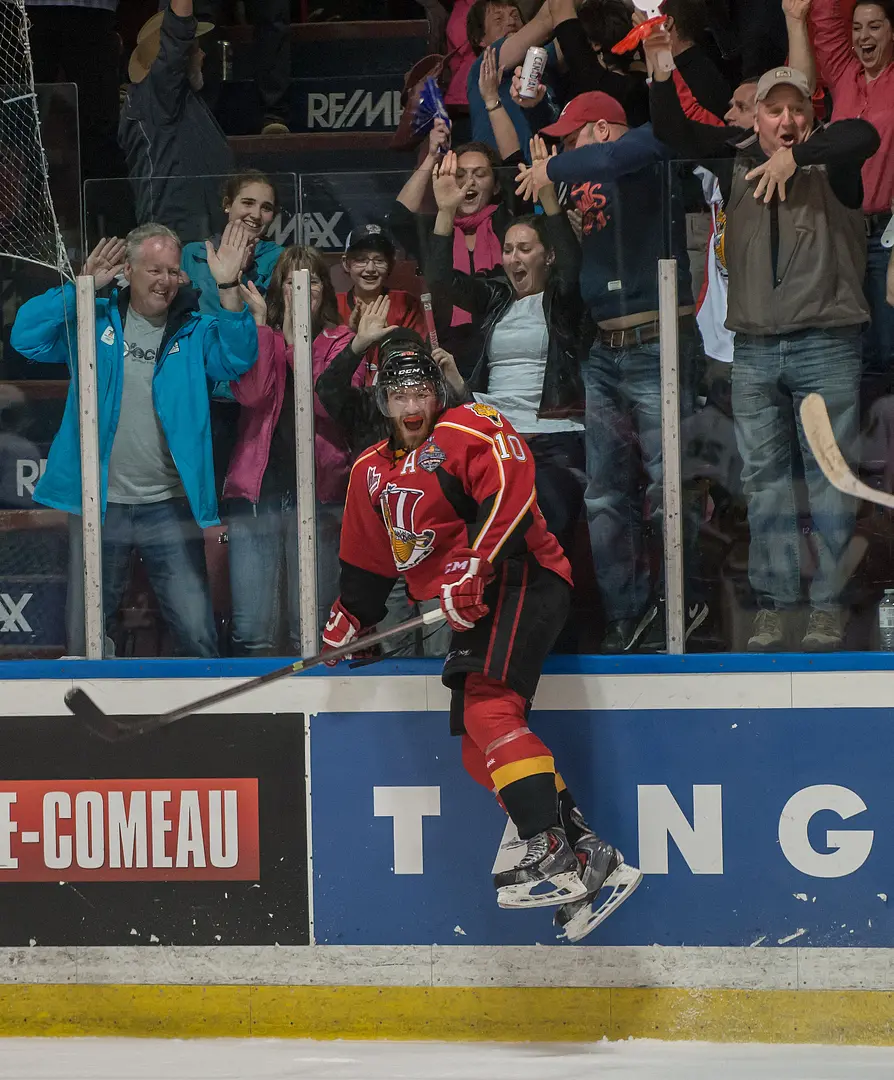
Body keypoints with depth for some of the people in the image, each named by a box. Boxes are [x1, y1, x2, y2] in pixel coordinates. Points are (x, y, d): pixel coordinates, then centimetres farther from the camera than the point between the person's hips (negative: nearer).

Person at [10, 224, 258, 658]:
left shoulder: (194, 332, 5)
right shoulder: (95, 322, 5)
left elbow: (236, 358, -14)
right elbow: (27, 337, -6)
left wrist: (228, 289, -26)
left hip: (170, 507, -1)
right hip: (99, 505, 1)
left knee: (196, 634, -3)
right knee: (85, 636, 8)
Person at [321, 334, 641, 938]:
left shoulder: (472, 430, -5)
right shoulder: (372, 473, 20)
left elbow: (509, 496, -21)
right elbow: (370, 561, 29)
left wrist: (471, 569, -27)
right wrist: (348, 621, 21)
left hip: (520, 580, -9)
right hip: (472, 609, 9)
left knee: (489, 713, -27)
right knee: (480, 755, 1)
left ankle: (553, 854, -36)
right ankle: (593, 857, -1)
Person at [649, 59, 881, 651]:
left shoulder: (829, 160, -2)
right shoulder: (737, 159, 9)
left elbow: (864, 135, -23)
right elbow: (675, 131, 3)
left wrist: (795, 155, -35)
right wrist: (662, 71, -13)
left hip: (826, 342, -4)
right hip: (754, 347, 4)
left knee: (829, 474, -2)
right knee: (764, 479, 6)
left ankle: (829, 607, 1)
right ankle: (775, 603, 10)